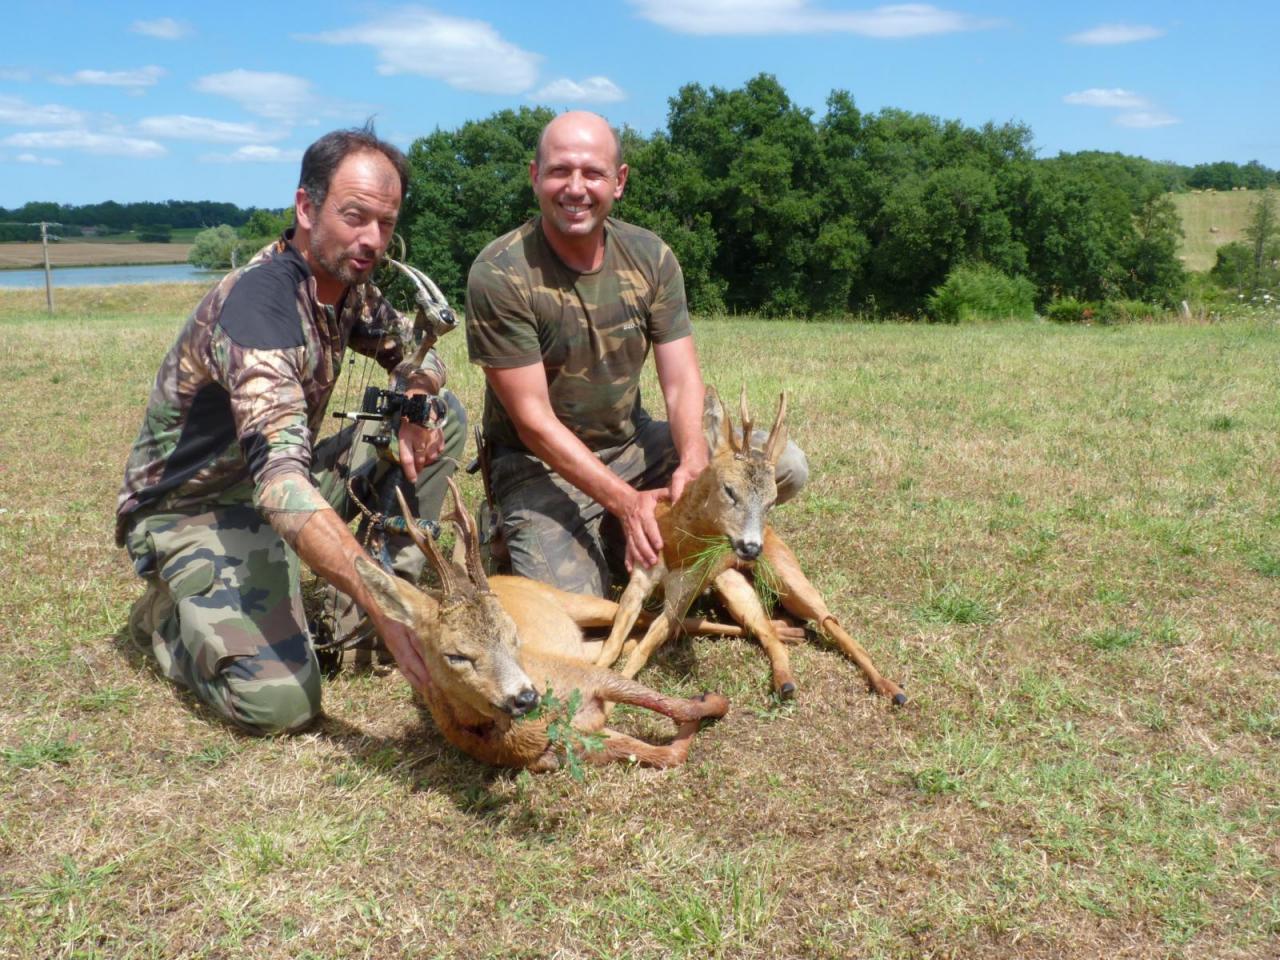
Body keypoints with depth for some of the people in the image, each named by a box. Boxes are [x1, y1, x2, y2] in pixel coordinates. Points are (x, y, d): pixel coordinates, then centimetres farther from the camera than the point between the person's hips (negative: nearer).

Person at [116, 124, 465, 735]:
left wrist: (414, 402, -13)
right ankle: (169, 617, 5)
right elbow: (278, 475, -42)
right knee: (280, 700, -28)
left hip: (281, 486, 8)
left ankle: (357, 619, 0)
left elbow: (415, 352, 14)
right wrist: (383, 606, -52)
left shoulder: (346, 285, -3)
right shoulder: (258, 302, -30)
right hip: (193, 509, -8)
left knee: (445, 414, -2)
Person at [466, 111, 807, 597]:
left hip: (634, 443, 5)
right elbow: (534, 420, -20)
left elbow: (683, 382, -7)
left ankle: (618, 541, 5)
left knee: (783, 465, -12)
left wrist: (694, 464, -29)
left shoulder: (651, 258, -4)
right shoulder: (498, 274, -19)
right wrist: (627, 501, -29)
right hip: (541, 466, -5)